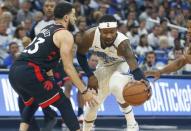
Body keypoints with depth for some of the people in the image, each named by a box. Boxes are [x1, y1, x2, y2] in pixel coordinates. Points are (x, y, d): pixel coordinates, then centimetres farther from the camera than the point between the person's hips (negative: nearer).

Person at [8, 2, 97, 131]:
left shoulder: (47, 29, 26)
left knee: (32, 103, 33)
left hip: (14, 71, 8)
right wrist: (85, 91, -1)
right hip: (29, 72, -8)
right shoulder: (65, 35, 0)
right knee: (64, 104, 2)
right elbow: (68, 67, -5)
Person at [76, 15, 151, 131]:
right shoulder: (90, 35, -30)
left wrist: (142, 80, -74)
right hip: (104, 67, 4)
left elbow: (135, 67, -53)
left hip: (122, 65, -4)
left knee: (117, 86, -36)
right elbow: (80, 54, -10)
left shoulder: (122, 43, -40)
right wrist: (90, 75, -17)